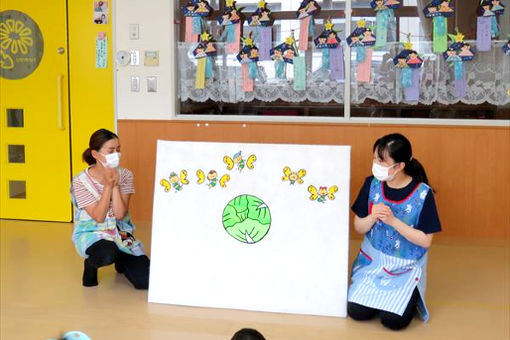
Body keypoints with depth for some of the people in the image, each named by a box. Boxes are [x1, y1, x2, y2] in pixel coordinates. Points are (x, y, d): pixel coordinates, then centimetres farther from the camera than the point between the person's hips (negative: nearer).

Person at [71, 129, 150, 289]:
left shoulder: (124, 175, -5)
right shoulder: (81, 181, -13)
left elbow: (120, 214, -13)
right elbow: (99, 217, -18)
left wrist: (115, 185, -22)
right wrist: (108, 186, -23)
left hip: (121, 233, 4)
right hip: (91, 234, -4)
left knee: (145, 280, -12)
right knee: (108, 253, -41)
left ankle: (121, 261, 22)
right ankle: (90, 264, -2)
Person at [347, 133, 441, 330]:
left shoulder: (422, 194, -18)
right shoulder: (372, 184, -7)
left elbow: (425, 241, -15)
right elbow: (358, 228, 0)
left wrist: (393, 221, -26)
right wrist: (372, 217, -23)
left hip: (406, 267, -3)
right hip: (372, 260, 3)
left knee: (393, 320, -17)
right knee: (356, 312, -11)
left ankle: (410, 295, 15)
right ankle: (379, 294, 20)